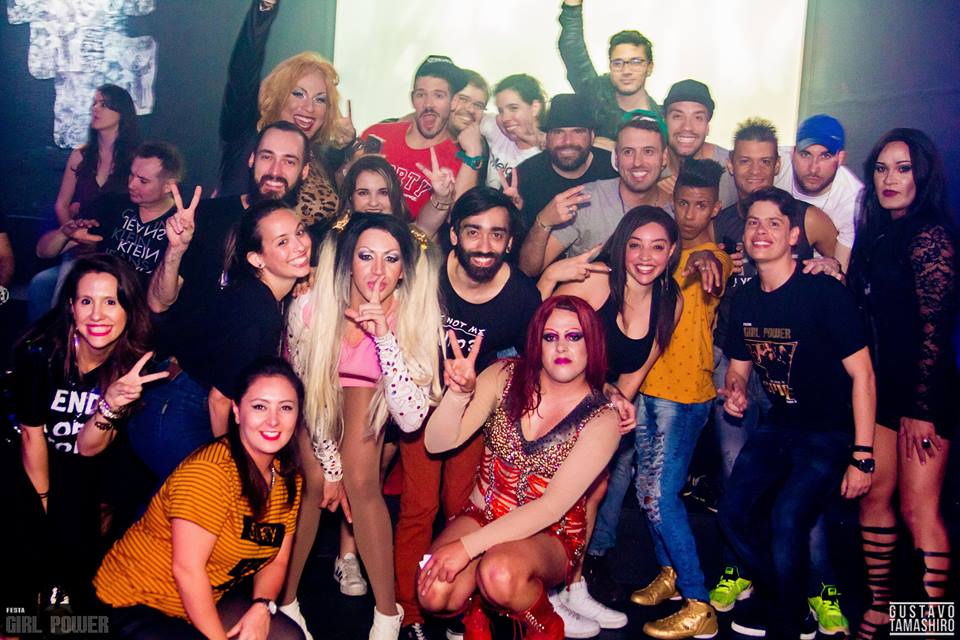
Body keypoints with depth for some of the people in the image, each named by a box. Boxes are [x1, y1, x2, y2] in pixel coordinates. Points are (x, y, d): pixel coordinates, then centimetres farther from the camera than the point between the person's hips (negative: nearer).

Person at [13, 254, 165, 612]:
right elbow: (32, 435, -13)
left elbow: (88, 448, -18)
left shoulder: (136, 364, -18)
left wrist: (112, 403, -37)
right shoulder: (39, 351, -24)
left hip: (83, 472, 2)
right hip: (26, 463, -1)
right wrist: (45, 502, -6)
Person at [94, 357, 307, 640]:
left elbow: (276, 561, 5)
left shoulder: (289, 482, 1)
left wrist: (262, 607, -14)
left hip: (205, 601, 8)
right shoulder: (209, 470, -24)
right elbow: (186, 568, -24)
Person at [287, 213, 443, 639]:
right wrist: (329, 464, -9)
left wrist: (383, 336, -45)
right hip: (318, 394, 1)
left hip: (367, 393, -1)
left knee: (361, 480, -22)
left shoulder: (415, 317, -29)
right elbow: (300, 390, -12)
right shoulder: (310, 307, -28)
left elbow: (411, 419, -36)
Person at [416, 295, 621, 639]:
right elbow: (437, 443, -9)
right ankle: (473, 605, 11)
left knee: (500, 574, -35)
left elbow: (552, 507, -19)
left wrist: (468, 546, -24)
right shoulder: (505, 377, -6)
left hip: (550, 534, -2)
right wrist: (459, 393, -30)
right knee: (434, 594, -25)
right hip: (482, 514, 2)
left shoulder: (602, 419, -13)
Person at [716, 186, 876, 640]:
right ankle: (774, 596, 27)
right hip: (778, 426, 7)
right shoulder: (745, 300, 1)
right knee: (733, 514, 0)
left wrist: (862, 456, -19)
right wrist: (735, 390, -10)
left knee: (787, 519, -21)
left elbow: (862, 373, -16)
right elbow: (739, 365, 15)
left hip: (831, 430, -6)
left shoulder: (824, 293, -19)